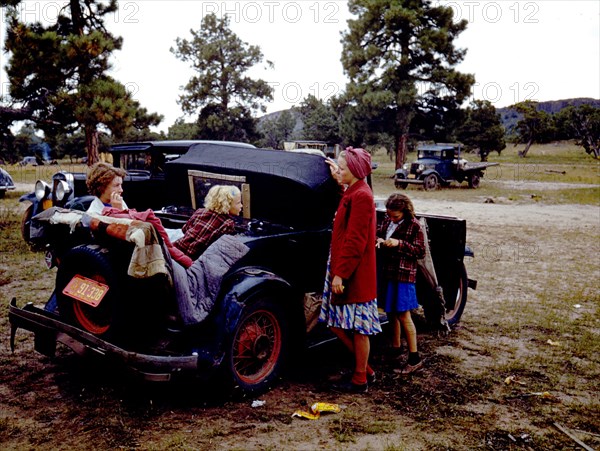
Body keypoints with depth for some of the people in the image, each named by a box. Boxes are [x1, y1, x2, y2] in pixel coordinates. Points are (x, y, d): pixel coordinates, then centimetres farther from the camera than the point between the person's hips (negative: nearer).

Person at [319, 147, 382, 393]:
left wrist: (341, 274, -21)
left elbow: (355, 241, -21)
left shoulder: (361, 196, -16)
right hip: (343, 270, 10)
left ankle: (360, 381, 19)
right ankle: (365, 370, 28)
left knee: (357, 328, 4)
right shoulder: (353, 192, 12)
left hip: (354, 274, -10)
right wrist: (338, 177, 34)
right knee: (337, 323, 14)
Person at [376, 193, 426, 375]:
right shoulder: (387, 221, 8)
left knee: (403, 315, -4)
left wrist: (399, 244, -21)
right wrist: (378, 240, -5)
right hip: (387, 273, 7)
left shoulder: (414, 226, -10)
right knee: (391, 313, 15)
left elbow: (420, 251, -10)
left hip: (403, 275, -7)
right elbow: (377, 233, 18)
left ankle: (414, 358, 4)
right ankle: (396, 349, 31)